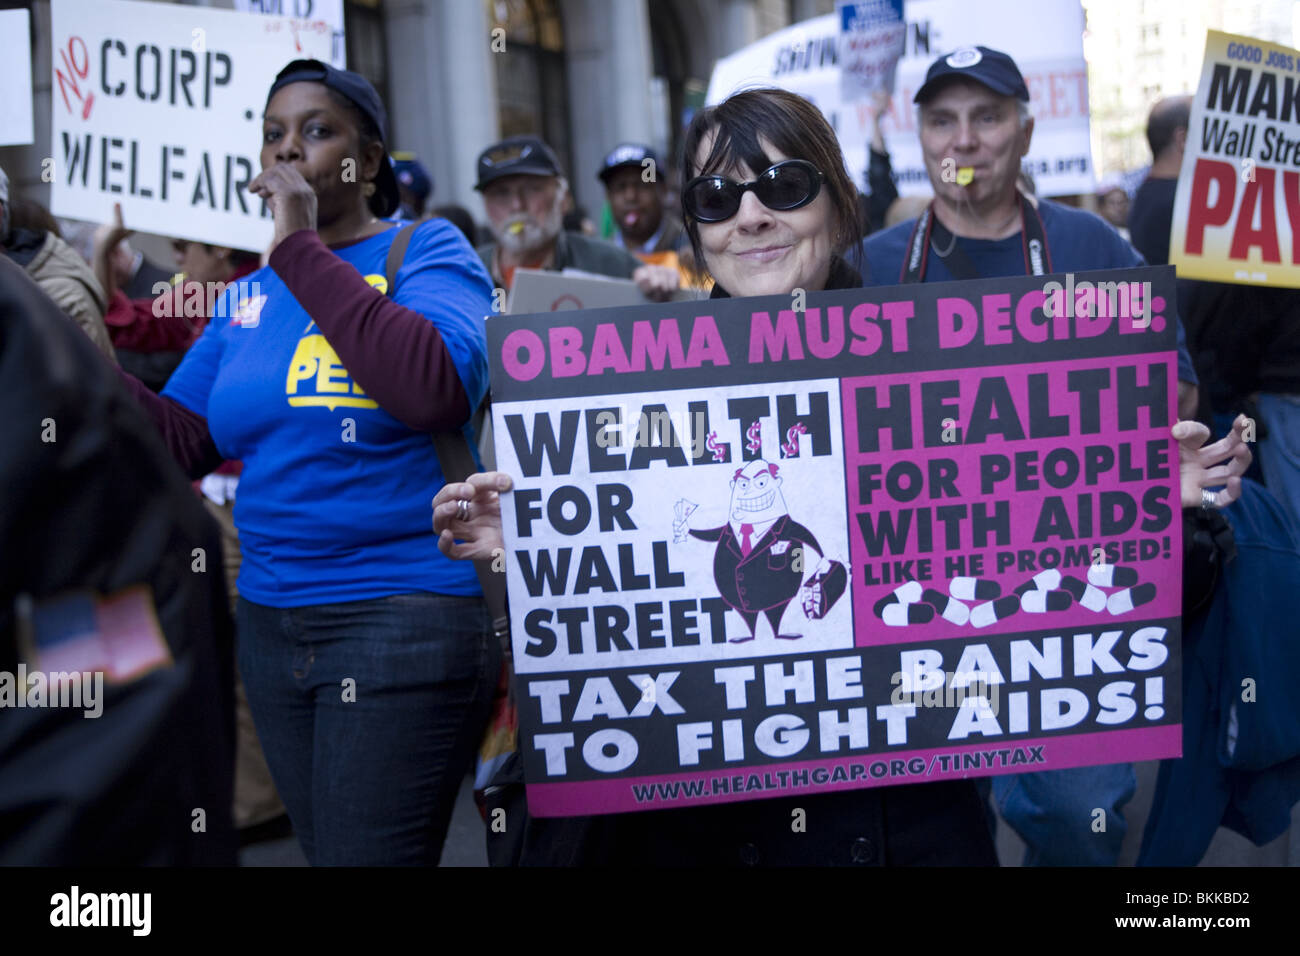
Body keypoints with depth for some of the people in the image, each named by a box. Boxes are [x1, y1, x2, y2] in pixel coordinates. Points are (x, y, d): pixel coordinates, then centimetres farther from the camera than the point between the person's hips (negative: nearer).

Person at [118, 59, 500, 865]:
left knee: (369, 854, -5)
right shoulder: (249, 293, 13)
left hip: (405, 615, -6)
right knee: (324, 851, 15)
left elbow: (440, 389, -24)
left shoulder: (427, 251, -4)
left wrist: (302, 251, -19)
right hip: (272, 622, 7)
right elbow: (183, 439, 11)